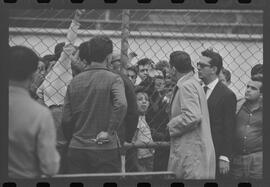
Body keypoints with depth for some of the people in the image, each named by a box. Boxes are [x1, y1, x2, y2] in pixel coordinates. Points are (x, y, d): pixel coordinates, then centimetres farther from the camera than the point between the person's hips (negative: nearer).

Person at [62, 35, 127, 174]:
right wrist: (109, 132, -15)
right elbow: (121, 105, -24)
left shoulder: (75, 81, 6)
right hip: (105, 149, -4)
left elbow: (66, 119, 5)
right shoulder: (113, 79, -5)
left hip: (76, 148, 4)